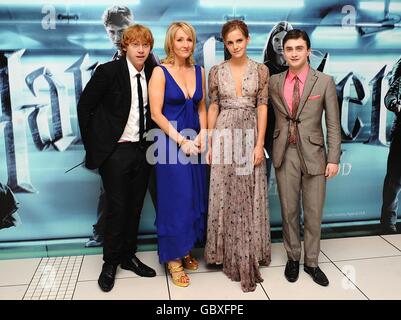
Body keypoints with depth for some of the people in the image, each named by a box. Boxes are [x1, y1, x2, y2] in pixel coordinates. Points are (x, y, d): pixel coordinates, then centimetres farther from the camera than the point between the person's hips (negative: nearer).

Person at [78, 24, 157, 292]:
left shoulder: (151, 75, 4)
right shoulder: (109, 71, -10)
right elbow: (85, 106, -5)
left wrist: (150, 141, 8)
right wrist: (93, 144, -4)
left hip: (142, 150, 5)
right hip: (115, 151, -4)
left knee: (135, 207, 13)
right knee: (117, 207, 2)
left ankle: (128, 256, 30)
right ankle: (110, 262, 22)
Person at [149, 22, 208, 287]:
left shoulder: (199, 71, 8)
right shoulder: (160, 72, -7)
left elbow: (202, 107, 12)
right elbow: (156, 113, -11)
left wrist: (202, 134, -5)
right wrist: (181, 140, -15)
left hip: (195, 142, 6)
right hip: (171, 141, -5)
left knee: (195, 197, 10)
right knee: (175, 199, -1)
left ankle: (187, 249, 28)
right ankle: (173, 258, 15)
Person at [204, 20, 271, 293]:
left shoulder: (261, 70, 3)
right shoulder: (216, 71, 4)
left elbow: (262, 107, -1)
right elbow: (213, 108, 4)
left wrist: (260, 144, -8)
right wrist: (210, 144, 0)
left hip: (250, 134, 0)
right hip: (224, 135, 0)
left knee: (249, 197, 5)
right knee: (225, 195, 5)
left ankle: (248, 254, 19)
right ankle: (229, 253, 21)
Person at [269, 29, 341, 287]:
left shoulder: (324, 82, -2)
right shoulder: (274, 82, 5)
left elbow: (333, 124, -2)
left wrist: (334, 158, -6)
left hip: (313, 154, -1)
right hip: (285, 154, 2)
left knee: (314, 212, 7)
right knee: (289, 210, 10)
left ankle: (312, 262, 25)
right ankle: (293, 258, 28)